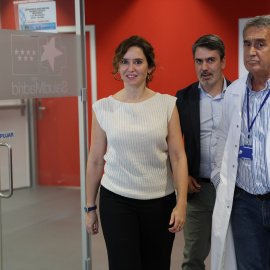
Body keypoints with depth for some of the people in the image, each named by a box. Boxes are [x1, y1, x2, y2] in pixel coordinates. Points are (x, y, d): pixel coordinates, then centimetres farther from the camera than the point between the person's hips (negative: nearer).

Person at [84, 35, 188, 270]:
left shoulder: (167, 104, 0)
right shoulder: (103, 108, 0)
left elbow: (178, 157, -2)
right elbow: (95, 161, 6)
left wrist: (181, 204, -10)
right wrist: (90, 207, 9)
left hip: (160, 202, 1)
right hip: (116, 200, -1)